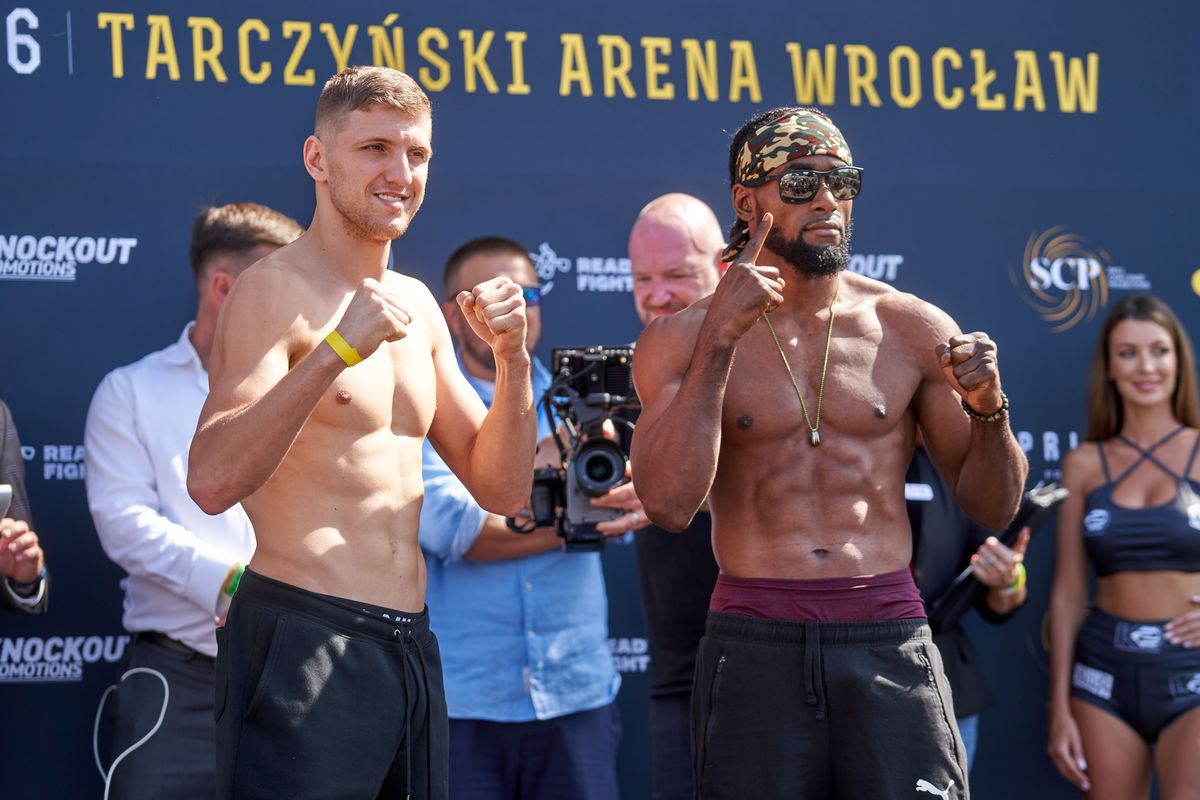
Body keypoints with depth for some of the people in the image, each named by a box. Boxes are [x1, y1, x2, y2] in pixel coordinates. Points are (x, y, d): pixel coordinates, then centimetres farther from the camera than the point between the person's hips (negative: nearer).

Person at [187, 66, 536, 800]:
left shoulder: (416, 305, 16)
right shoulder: (275, 290, -7)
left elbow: (502, 490, 16)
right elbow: (213, 482, -21)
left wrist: (512, 359, 2)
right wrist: (336, 350, -27)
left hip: (410, 648, 8)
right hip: (302, 642, -7)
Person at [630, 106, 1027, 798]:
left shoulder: (912, 330, 8)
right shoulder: (683, 341, 4)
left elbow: (993, 508, 11)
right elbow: (669, 504, -11)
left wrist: (987, 408, -9)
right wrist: (720, 340, -13)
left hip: (890, 642, 1)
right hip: (754, 651, -1)